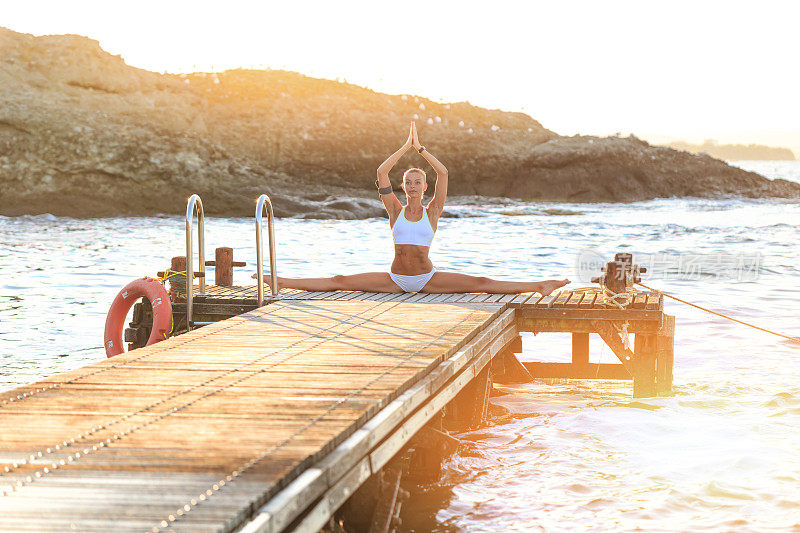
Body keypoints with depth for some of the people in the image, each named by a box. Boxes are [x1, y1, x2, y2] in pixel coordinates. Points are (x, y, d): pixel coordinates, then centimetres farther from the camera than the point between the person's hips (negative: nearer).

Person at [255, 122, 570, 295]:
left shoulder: (432, 211, 1)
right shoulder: (395, 210, 5)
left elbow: (443, 173, -9)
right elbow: (382, 173, -3)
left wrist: (420, 148, -6)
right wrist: (406, 147, -3)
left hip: (428, 279, -1)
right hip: (396, 279, 1)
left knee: (481, 283, -16)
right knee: (340, 282, -8)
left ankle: (539, 287, -20)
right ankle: (282, 283, -10)